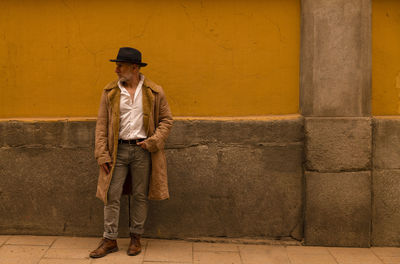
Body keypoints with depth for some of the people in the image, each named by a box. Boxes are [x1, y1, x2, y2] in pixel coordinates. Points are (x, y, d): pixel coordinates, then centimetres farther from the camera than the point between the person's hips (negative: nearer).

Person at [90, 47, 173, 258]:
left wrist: (154, 141, -8)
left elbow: (166, 120, 6)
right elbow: (101, 124, 3)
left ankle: (136, 237, 24)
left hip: (142, 150, -1)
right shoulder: (109, 92, 3)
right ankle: (109, 240, 14)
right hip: (118, 150, 1)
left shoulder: (154, 92, 1)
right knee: (112, 196, 2)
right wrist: (102, 155, -4)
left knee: (140, 196, 8)